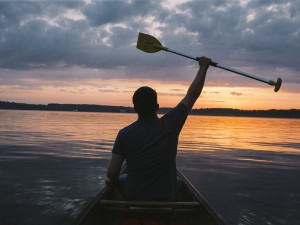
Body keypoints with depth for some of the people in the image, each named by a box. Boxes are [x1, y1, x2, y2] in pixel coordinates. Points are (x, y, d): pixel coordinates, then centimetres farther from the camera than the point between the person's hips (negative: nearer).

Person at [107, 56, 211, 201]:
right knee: (177, 181, 34)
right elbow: (192, 94, -4)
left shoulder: (124, 134, -15)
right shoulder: (170, 125, -15)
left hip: (132, 197, 0)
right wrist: (203, 67, 8)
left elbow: (112, 173, -13)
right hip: (165, 197, 1)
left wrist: (115, 182, 10)